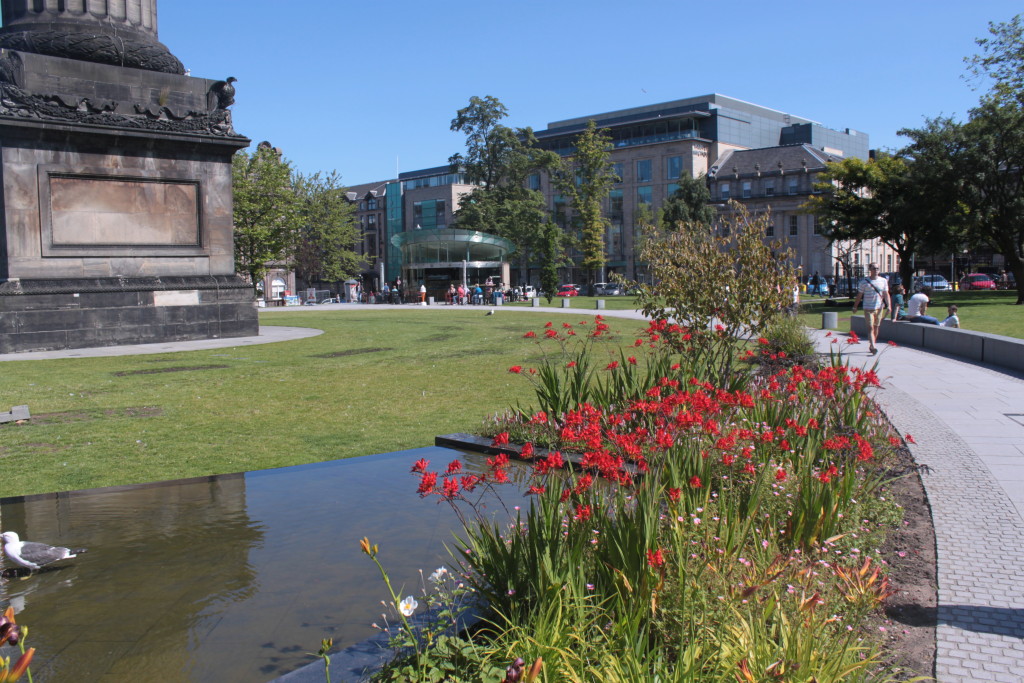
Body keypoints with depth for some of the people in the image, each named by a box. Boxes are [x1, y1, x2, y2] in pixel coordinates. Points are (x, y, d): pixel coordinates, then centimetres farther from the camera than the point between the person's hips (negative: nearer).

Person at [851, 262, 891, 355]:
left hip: (879, 308, 4)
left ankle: (871, 346, 24)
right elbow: (859, 295, 4)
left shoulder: (883, 281, 6)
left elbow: (886, 294, 6)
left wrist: (889, 305, -6)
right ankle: (873, 347, -22)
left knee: (876, 327, 11)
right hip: (868, 308, -4)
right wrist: (855, 306, 4)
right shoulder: (864, 281, -2)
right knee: (870, 327, -12)